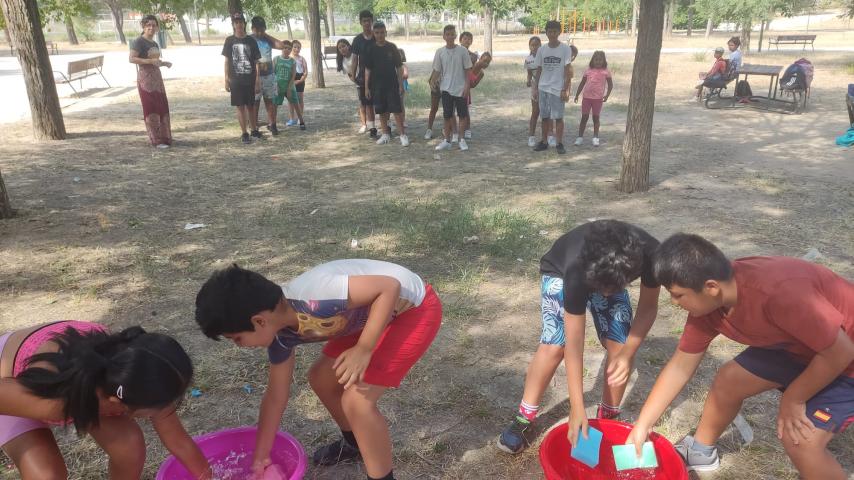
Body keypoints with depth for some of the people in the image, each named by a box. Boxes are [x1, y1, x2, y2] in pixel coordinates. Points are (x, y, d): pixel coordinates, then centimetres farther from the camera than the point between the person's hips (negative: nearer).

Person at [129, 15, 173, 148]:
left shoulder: (154, 43, 15)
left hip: (156, 77, 8)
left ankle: (164, 137, 20)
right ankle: (156, 140, 2)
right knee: (151, 109, -4)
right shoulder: (139, 42, -9)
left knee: (162, 107, 9)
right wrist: (150, 61, -25)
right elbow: (132, 58, -19)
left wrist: (164, 63, 9)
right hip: (145, 78, -8)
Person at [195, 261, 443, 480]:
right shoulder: (281, 331, -5)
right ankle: (354, 443, 39)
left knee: (357, 401, -16)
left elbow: (390, 286, -28)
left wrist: (363, 350, -28)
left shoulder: (313, 298, -34)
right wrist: (260, 458, 15)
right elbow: (276, 395, 7)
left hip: (416, 307, -9)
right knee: (320, 378, 15)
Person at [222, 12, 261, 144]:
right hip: (236, 80, 0)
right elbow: (227, 61, 4)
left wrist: (258, 81, -4)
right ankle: (244, 133, 7)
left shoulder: (251, 41, 1)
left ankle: (254, 130, 22)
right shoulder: (230, 41, 2)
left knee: (251, 106, 9)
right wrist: (226, 80, -2)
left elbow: (256, 62, 1)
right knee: (240, 106, 2)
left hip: (250, 80, 0)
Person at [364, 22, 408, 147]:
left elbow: (399, 67, 0)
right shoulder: (370, 49, 1)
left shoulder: (392, 47, -2)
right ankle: (385, 134, 20)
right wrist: (366, 87, 0)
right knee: (382, 111, 8)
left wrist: (401, 84, -4)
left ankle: (403, 134, 2)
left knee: (397, 110, -5)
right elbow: (367, 69, 4)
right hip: (377, 86, 2)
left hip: (392, 85, -2)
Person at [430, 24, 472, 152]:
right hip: (446, 89, 1)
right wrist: (433, 80, -13)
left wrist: (467, 86, -7)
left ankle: (462, 140, 14)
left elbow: (467, 70, -1)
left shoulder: (462, 51, -4)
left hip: (460, 89, -1)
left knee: (462, 115, 3)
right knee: (447, 115, 6)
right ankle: (447, 140, 15)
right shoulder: (440, 52, 1)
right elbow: (437, 70, 4)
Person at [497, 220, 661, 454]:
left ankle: (608, 417, 11)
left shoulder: (650, 255, -37)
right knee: (555, 344, -20)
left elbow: (648, 307, -18)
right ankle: (524, 417, -2)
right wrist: (577, 408, -33)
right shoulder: (577, 270, -43)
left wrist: (627, 353, -31)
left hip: (610, 275, 3)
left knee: (620, 346, -12)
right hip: (560, 272, -3)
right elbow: (574, 344, -36)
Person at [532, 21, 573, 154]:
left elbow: (568, 71, -6)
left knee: (558, 117, 0)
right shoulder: (541, 49, 5)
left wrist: (566, 89, -11)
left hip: (557, 89, -3)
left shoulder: (565, 49, -5)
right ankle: (544, 141, 18)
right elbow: (538, 70, 10)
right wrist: (535, 88, 6)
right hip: (543, 88, 4)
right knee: (545, 117, 9)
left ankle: (559, 143, 8)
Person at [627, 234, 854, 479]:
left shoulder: (777, 293, -41)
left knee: (799, 440, -18)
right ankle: (700, 450, 33)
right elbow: (680, 366, -5)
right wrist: (643, 425, -4)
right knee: (728, 379, 9)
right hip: (796, 343, 7)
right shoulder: (706, 302, -15)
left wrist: (793, 399, -14)